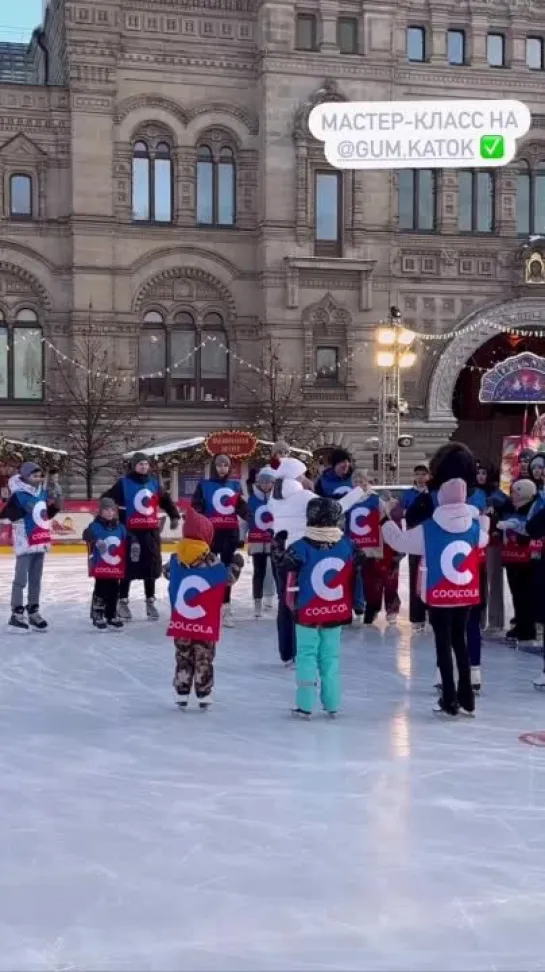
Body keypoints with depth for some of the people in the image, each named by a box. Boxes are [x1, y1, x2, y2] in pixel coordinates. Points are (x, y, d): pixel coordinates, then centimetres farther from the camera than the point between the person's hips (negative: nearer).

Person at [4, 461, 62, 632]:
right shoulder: (19, 495, -13)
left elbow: (49, 514, 21)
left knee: (36, 580, 14)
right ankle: (17, 615, 2)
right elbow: (6, 514, -21)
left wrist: (55, 503, 4)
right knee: (21, 579, -3)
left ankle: (33, 612, 22)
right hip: (25, 543, -7)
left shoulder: (43, 493, 9)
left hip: (41, 543, 7)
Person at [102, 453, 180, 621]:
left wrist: (174, 516, 21)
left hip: (151, 531, 4)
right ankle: (123, 602, 10)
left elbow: (165, 500, 23)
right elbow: (106, 499, -5)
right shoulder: (124, 484, -5)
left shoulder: (154, 483, 10)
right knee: (129, 567, -1)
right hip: (131, 531, -4)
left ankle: (150, 602, 19)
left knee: (151, 566, 8)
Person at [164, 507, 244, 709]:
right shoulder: (214, 564, -13)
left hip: (181, 623, 3)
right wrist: (236, 565, 12)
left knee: (183, 658, 13)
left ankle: (182, 695, 15)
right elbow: (228, 579, -4)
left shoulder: (175, 560, -4)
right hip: (206, 625, -3)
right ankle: (203, 697, 12)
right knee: (203, 660, 8)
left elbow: (168, 573, 12)